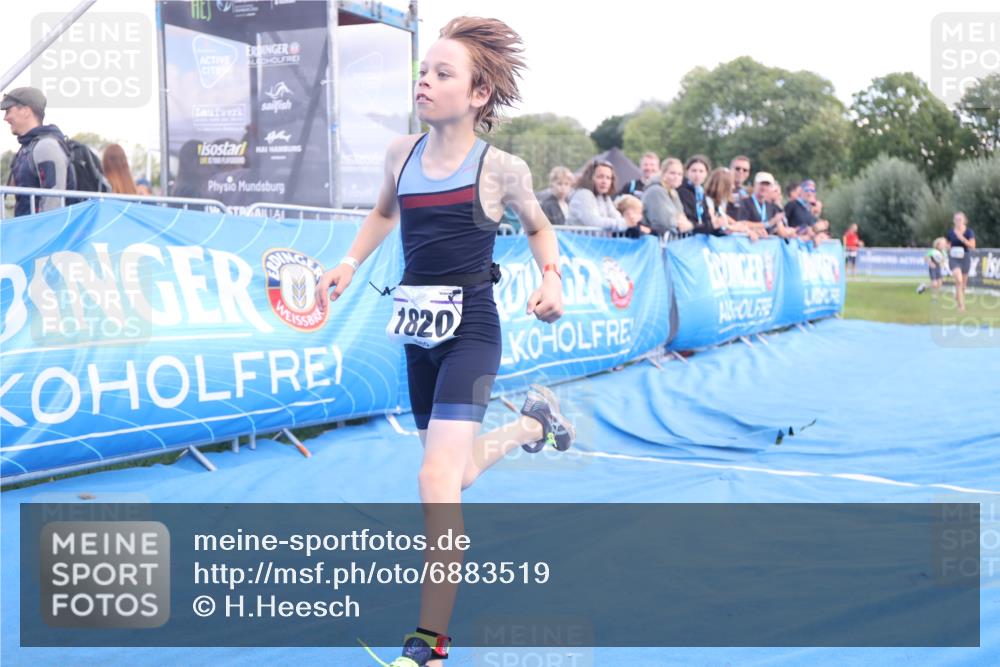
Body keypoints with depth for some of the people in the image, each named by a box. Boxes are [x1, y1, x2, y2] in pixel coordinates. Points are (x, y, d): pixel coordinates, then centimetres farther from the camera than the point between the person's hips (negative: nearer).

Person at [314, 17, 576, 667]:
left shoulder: (502, 169, -10)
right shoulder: (402, 152, 2)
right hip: (418, 329, 6)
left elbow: (539, 227, 9)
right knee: (458, 474, 21)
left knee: (437, 480, -19)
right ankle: (535, 420, 52)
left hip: (470, 330, -6)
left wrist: (553, 279, -8)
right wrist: (350, 263, 10)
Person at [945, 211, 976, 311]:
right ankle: (961, 305, -19)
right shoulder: (950, 232, -1)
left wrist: (962, 239, -23)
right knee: (959, 280, -21)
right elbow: (946, 244, 14)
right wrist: (949, 249, -9)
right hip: (953, 259, -1)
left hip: (965, 258, 1)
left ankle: (958, 295, 46)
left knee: (963, 282, 14)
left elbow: (973, 246, -11)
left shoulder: (969, 232, -5)